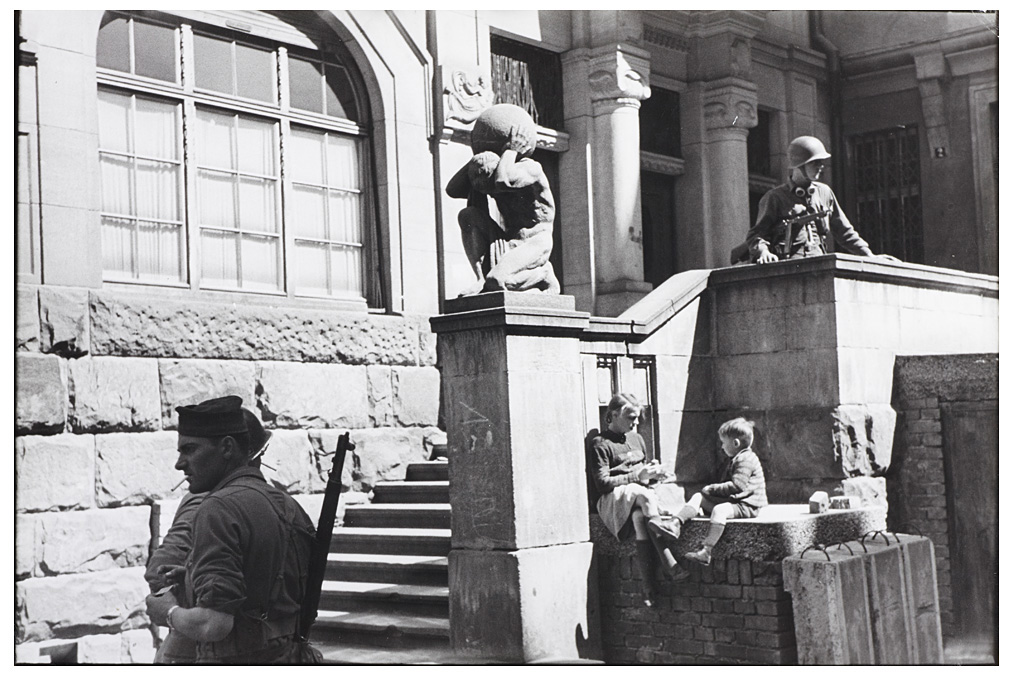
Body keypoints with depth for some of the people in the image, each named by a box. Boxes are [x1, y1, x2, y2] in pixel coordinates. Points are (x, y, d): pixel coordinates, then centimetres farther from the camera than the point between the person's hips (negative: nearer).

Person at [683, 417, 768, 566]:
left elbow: (736, 486, -24)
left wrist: (712, 489, -16)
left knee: (719, 510, -36)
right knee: (698, 497, 4)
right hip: (732, 500, 11)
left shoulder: (746, 459, -14)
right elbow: (725, 483, 29)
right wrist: (711, 490, 11)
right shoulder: (732, 460, 20)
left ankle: (706, 551, -42)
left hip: (747, 505, -11)